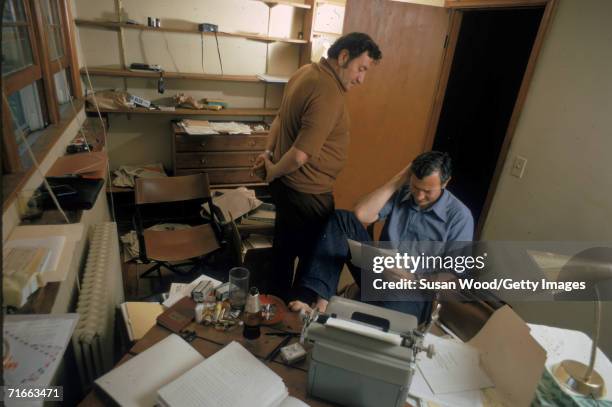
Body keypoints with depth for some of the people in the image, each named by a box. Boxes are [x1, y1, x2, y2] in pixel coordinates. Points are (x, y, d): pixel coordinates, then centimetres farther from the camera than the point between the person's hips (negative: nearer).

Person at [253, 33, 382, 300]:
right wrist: (272, 173, -13)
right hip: (307, 192, -10)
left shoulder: (306, 72, 6)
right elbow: (300, 156, -30)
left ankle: (276, 300, 46)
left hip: (286, 183, 10)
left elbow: (281, 118, 14)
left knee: (285, 246, 26)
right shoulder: (329, 94, -26)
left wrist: (269, 152, 3)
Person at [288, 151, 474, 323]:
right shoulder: (401, 193, 3)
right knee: (342, 219, -16)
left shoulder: (459, 216, -6)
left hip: (413, 291, -4)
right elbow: (361, 215, -11)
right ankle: (318, 297, -26)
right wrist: (398, 180, -9)